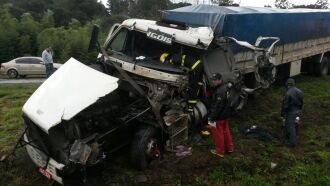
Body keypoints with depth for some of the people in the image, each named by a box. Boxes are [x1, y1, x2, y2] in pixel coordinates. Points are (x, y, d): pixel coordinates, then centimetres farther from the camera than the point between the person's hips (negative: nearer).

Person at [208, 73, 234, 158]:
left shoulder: (219, 91, -28)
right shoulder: (225, 87, 5)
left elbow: (217, 106, -28)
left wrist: (212, 118, -23)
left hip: (219, 116, -10)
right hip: (225, 115, 10)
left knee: (218, 134, 6)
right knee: (226, 131, 23)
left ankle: (220, 151, 19)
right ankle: (230, 148, 36)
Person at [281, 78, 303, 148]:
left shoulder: (287, 93, -25)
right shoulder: (299, 91, -1)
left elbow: (285, 105, -20)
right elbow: (302, 102, 10)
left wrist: (282, 113, -8)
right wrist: (299, 109, 24)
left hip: (290, 111, -8)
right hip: (297, 110, 8)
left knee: (291, 126, 0)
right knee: (288, 123, 25)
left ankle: (293, 142, 4)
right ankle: (288, 136, 41)